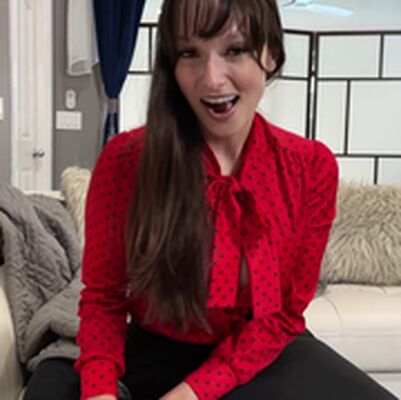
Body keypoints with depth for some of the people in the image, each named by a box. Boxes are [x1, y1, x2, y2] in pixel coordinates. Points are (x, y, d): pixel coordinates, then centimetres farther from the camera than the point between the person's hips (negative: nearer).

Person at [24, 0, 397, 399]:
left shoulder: (311, 166, -9)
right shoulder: (124, 158, -13)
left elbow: (285, 310, -6)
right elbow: (103, 295, -5)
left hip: (263, 356, 1)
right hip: (153, 355, 0)